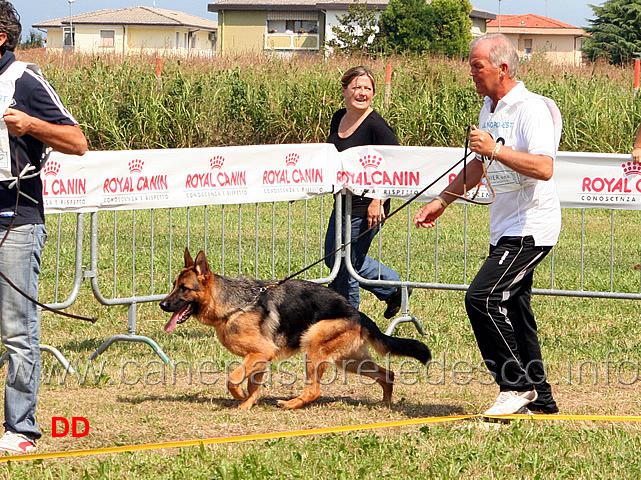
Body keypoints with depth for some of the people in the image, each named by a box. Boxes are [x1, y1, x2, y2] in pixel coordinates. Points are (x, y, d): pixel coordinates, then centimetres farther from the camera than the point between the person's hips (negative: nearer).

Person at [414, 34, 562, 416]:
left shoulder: (531, 109, -16)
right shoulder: (490, 108, 14)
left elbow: (544, 168, -29)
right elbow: (479, 166, 28)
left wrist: (497, 150, -29)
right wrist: (442, 201, 27)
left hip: (532, 228, -10)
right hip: (507, 227, 10)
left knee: (483, 298, -19)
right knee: (511, 307, 10)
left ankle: (517, 384, -10)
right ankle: (540, 399, 16)